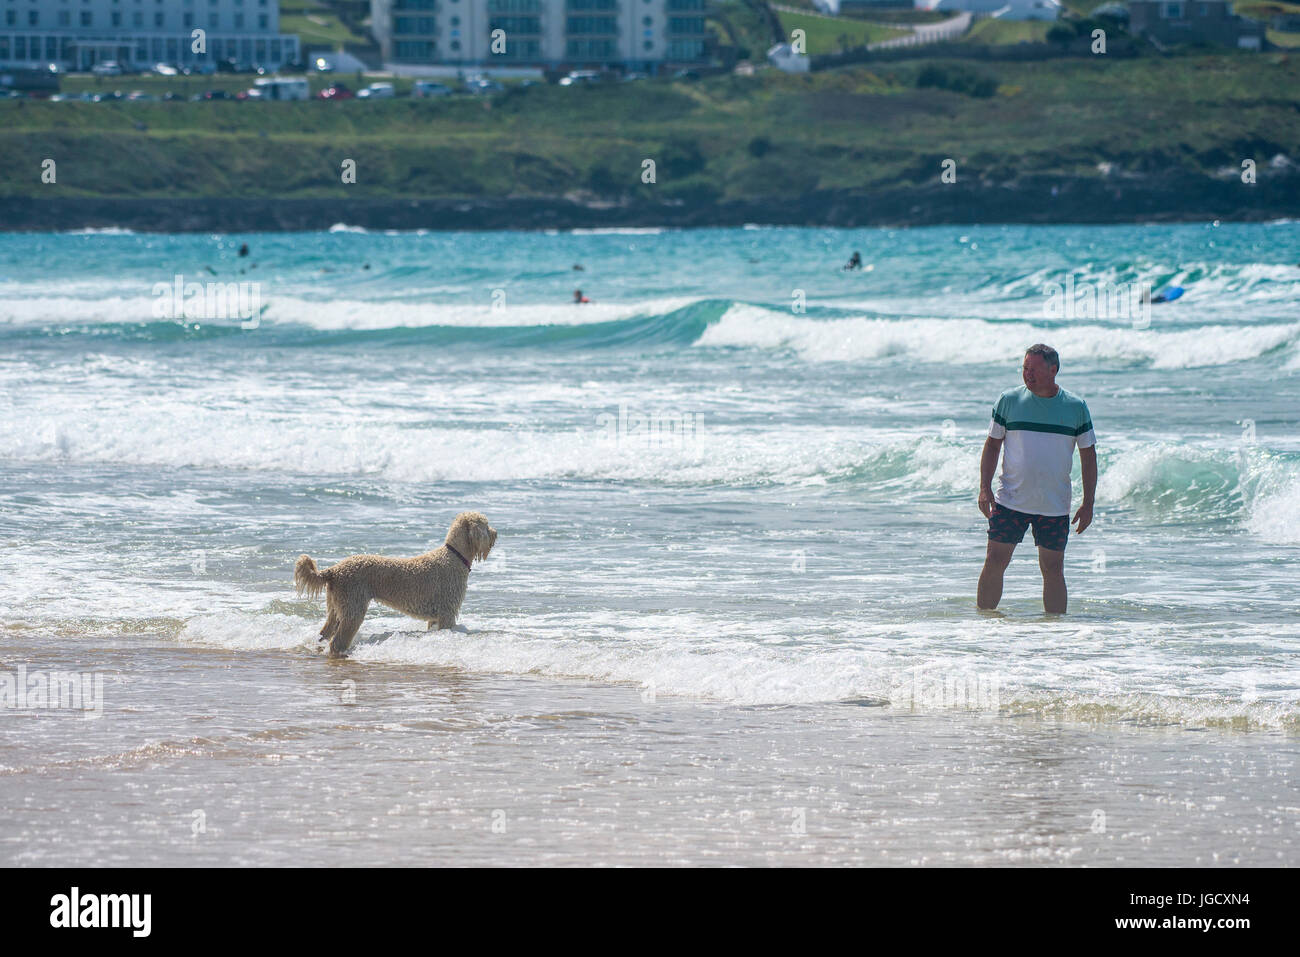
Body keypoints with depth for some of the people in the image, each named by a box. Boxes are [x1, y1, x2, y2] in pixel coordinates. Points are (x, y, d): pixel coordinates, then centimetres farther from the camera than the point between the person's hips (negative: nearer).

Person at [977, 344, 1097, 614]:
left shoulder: (1076, 407, 1)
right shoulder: (1008, 400, 0)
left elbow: (1088, 455, 6)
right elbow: (992, 445, 7)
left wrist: (1088, 503, 2)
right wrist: (984, 488, -3)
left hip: (1055, 506, 0)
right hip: (1010, 501, 0)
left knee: (1053, 569, 2)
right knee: (994, 562, -3)